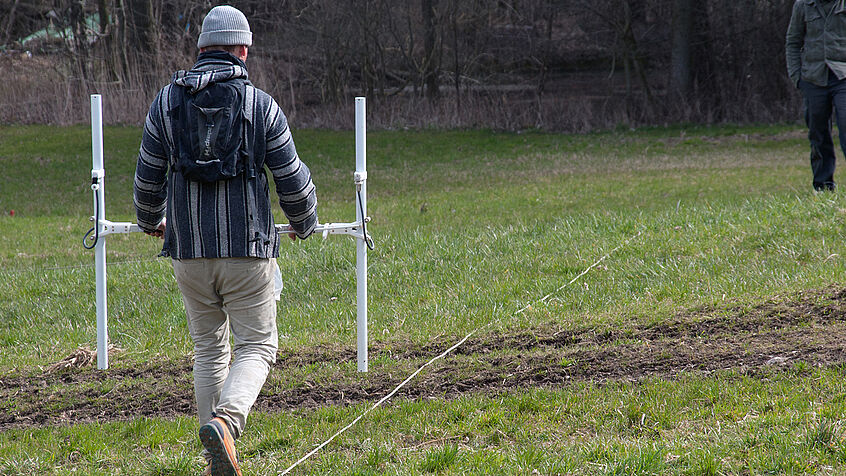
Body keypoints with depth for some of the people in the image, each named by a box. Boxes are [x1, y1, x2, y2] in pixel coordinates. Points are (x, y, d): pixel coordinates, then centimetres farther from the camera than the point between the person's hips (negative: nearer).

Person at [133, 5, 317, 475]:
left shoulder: (167, 101, 3)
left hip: (188, 248, 3)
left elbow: (148, 177, 9)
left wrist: (150, 220, 30)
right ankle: (224, 423, -24)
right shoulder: (261, 106, -4)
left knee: (209, 348, 15)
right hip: (247, 249, -3)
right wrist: (304, 223, 22)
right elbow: (293, 180, 1)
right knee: (256, 347, 4)